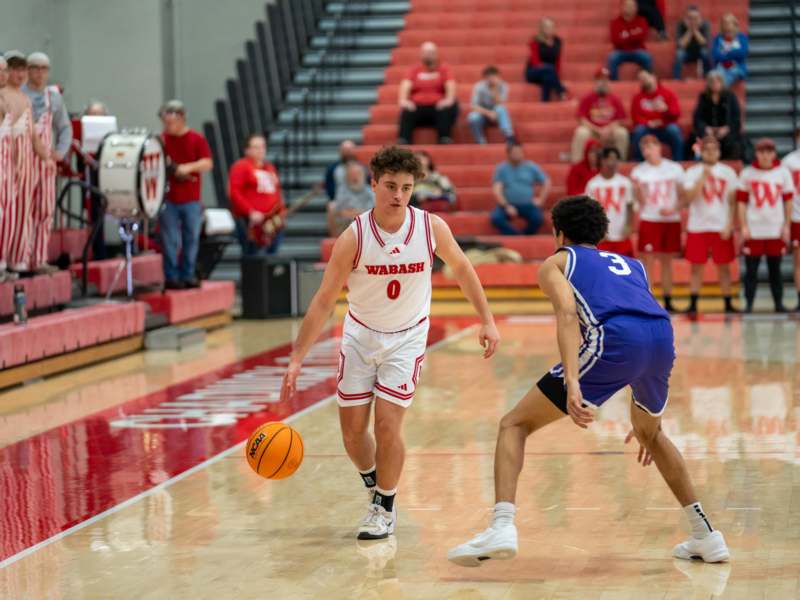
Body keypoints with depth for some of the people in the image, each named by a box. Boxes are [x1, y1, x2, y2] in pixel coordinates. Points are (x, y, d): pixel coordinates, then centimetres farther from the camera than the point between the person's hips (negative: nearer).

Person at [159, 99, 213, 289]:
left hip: (191, 200, 0)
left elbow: (207, 164, -8)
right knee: (170, 240, 0)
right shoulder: (162, 140, 3)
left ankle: (187, 275, 18)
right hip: (168, 200, 0)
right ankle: (171, 277, 6)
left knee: (191, 239, 7)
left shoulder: (197, 140, 0)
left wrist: (188, 167, -23)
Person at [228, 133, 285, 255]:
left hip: (273, 221, 7)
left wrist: (281, 213, 13)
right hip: (250, 222, -7)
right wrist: (251, 212, -18)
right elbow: (234, 193, -12)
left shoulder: (270, 167, 19)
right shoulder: (241, 167, -3)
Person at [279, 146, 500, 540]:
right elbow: (324, 302, -16)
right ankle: (374, 484, 35)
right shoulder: (354, 237, -20)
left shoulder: (431, 228, -16)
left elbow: (461, 268, 4)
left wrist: (487, 321, 4)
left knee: (387, 424, -12)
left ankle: (386, 507, 10)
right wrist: (296, 359, -21)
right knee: (352, 430, 4)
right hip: (360, 335, 1)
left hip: (406, 338, -1)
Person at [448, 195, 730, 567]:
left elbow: (567, 314, 1)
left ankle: (502, 526, -15)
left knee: (514, 425, 6)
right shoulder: (631, 265, 39)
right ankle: (706, 536, 33)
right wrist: (645, 422, 49)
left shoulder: (556, 262, 24)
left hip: (613, 339, -5)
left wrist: (572, 383, -13)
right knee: (651, 433, 35)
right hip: (663, 336, 5)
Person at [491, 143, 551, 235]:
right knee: (496, 218, -31)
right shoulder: (501, 168, 3)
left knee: (538, 218, -31)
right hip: (508, 204, 0)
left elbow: (547, 183, 13)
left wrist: (540, 200, 2)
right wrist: (506, 206, -16)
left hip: (527, 204, 0)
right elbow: (496, 189, -4)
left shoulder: (531, 167, 6)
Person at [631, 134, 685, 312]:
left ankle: (668, 301, 13)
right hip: (649, 220, -1)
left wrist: (674, 209, -11)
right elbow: (641, 201, -4)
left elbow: (683, 195, 5)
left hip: (671, 220, 1)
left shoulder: (675, 169, 2)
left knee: (666, 261, 7)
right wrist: (637, 188, -24)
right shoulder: (639, 171, 0)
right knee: (648, 261, -6)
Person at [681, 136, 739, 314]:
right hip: (698, 227, -1)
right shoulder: (693, 172, 2)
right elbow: (688, 199, -10)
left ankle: (728, 303, 9)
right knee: (696, 266, 0)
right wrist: (703, 177, -16)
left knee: (724, 266, 4)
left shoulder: (728, 172, 4)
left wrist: (729, 225, -6)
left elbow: (733, 202, 4)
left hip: (722, 227, 1)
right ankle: (693, 304, 4)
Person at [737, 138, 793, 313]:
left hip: (776, 230, 1)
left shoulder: (783, 173, 4)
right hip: (753, 229, -1)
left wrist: (786, 226, 3)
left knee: (775, 268, 7)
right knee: (751, 269, 0)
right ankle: (748, 303, 6)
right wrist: (743, 226, -4)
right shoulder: (747, 173, 1)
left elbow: (788, 200, 8)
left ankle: (778, 303, 13)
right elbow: (741, 201, 2)